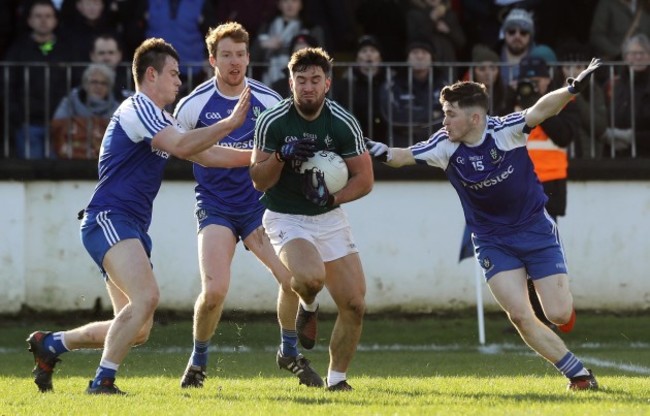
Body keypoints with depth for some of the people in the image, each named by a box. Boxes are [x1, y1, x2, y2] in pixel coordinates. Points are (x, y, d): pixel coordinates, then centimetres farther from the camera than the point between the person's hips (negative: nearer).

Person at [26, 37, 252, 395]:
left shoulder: (162, 120, 23)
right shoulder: (137, 108, -9)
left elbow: (205, 154, 26)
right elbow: (182, 146, -21)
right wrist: (229, 123, -19)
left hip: (132, 228, 10)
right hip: (108, 220, -10)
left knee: (138, 331, 7)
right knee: (145, 296, -29)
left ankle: (50, 343, 21)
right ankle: (102, 381, -25)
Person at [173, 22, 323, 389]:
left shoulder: (269, 101, -4)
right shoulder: (195, 104, -8)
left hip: (259, 204, 2)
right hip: (215, 207, -2)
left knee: (293, 278, -11)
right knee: (215, 290, -18)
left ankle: (290, 353, 14)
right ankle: (198, 362, 7)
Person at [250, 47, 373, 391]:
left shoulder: (343, 123, -8)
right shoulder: (272, 121, -12)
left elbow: (364, 179, -1)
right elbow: (258, 181, -7)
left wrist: (335, 197, -20)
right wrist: (281, 156, -25)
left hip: (329, 218, 3)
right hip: (285, 218, -3)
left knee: (354, 305, -4)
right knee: (310, 277, -33)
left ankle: (336, 379, 17)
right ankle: (308, 307, 5)